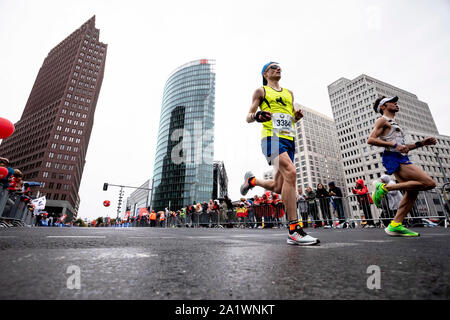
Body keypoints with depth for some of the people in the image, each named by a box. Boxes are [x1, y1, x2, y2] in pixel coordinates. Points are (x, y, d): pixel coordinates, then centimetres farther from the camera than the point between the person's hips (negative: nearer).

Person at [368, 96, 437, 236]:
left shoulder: (394, 123, 31)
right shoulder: (382, 120, 2)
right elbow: (370, 140, -13)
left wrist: (421, 143, 20)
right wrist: (394, 144, -19)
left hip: (402, 159, 9)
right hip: (393, 158, -9)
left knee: (412, 191, 6)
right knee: (429, 183, -18)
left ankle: (395, 225, 6)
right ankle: (384, 187, -13)